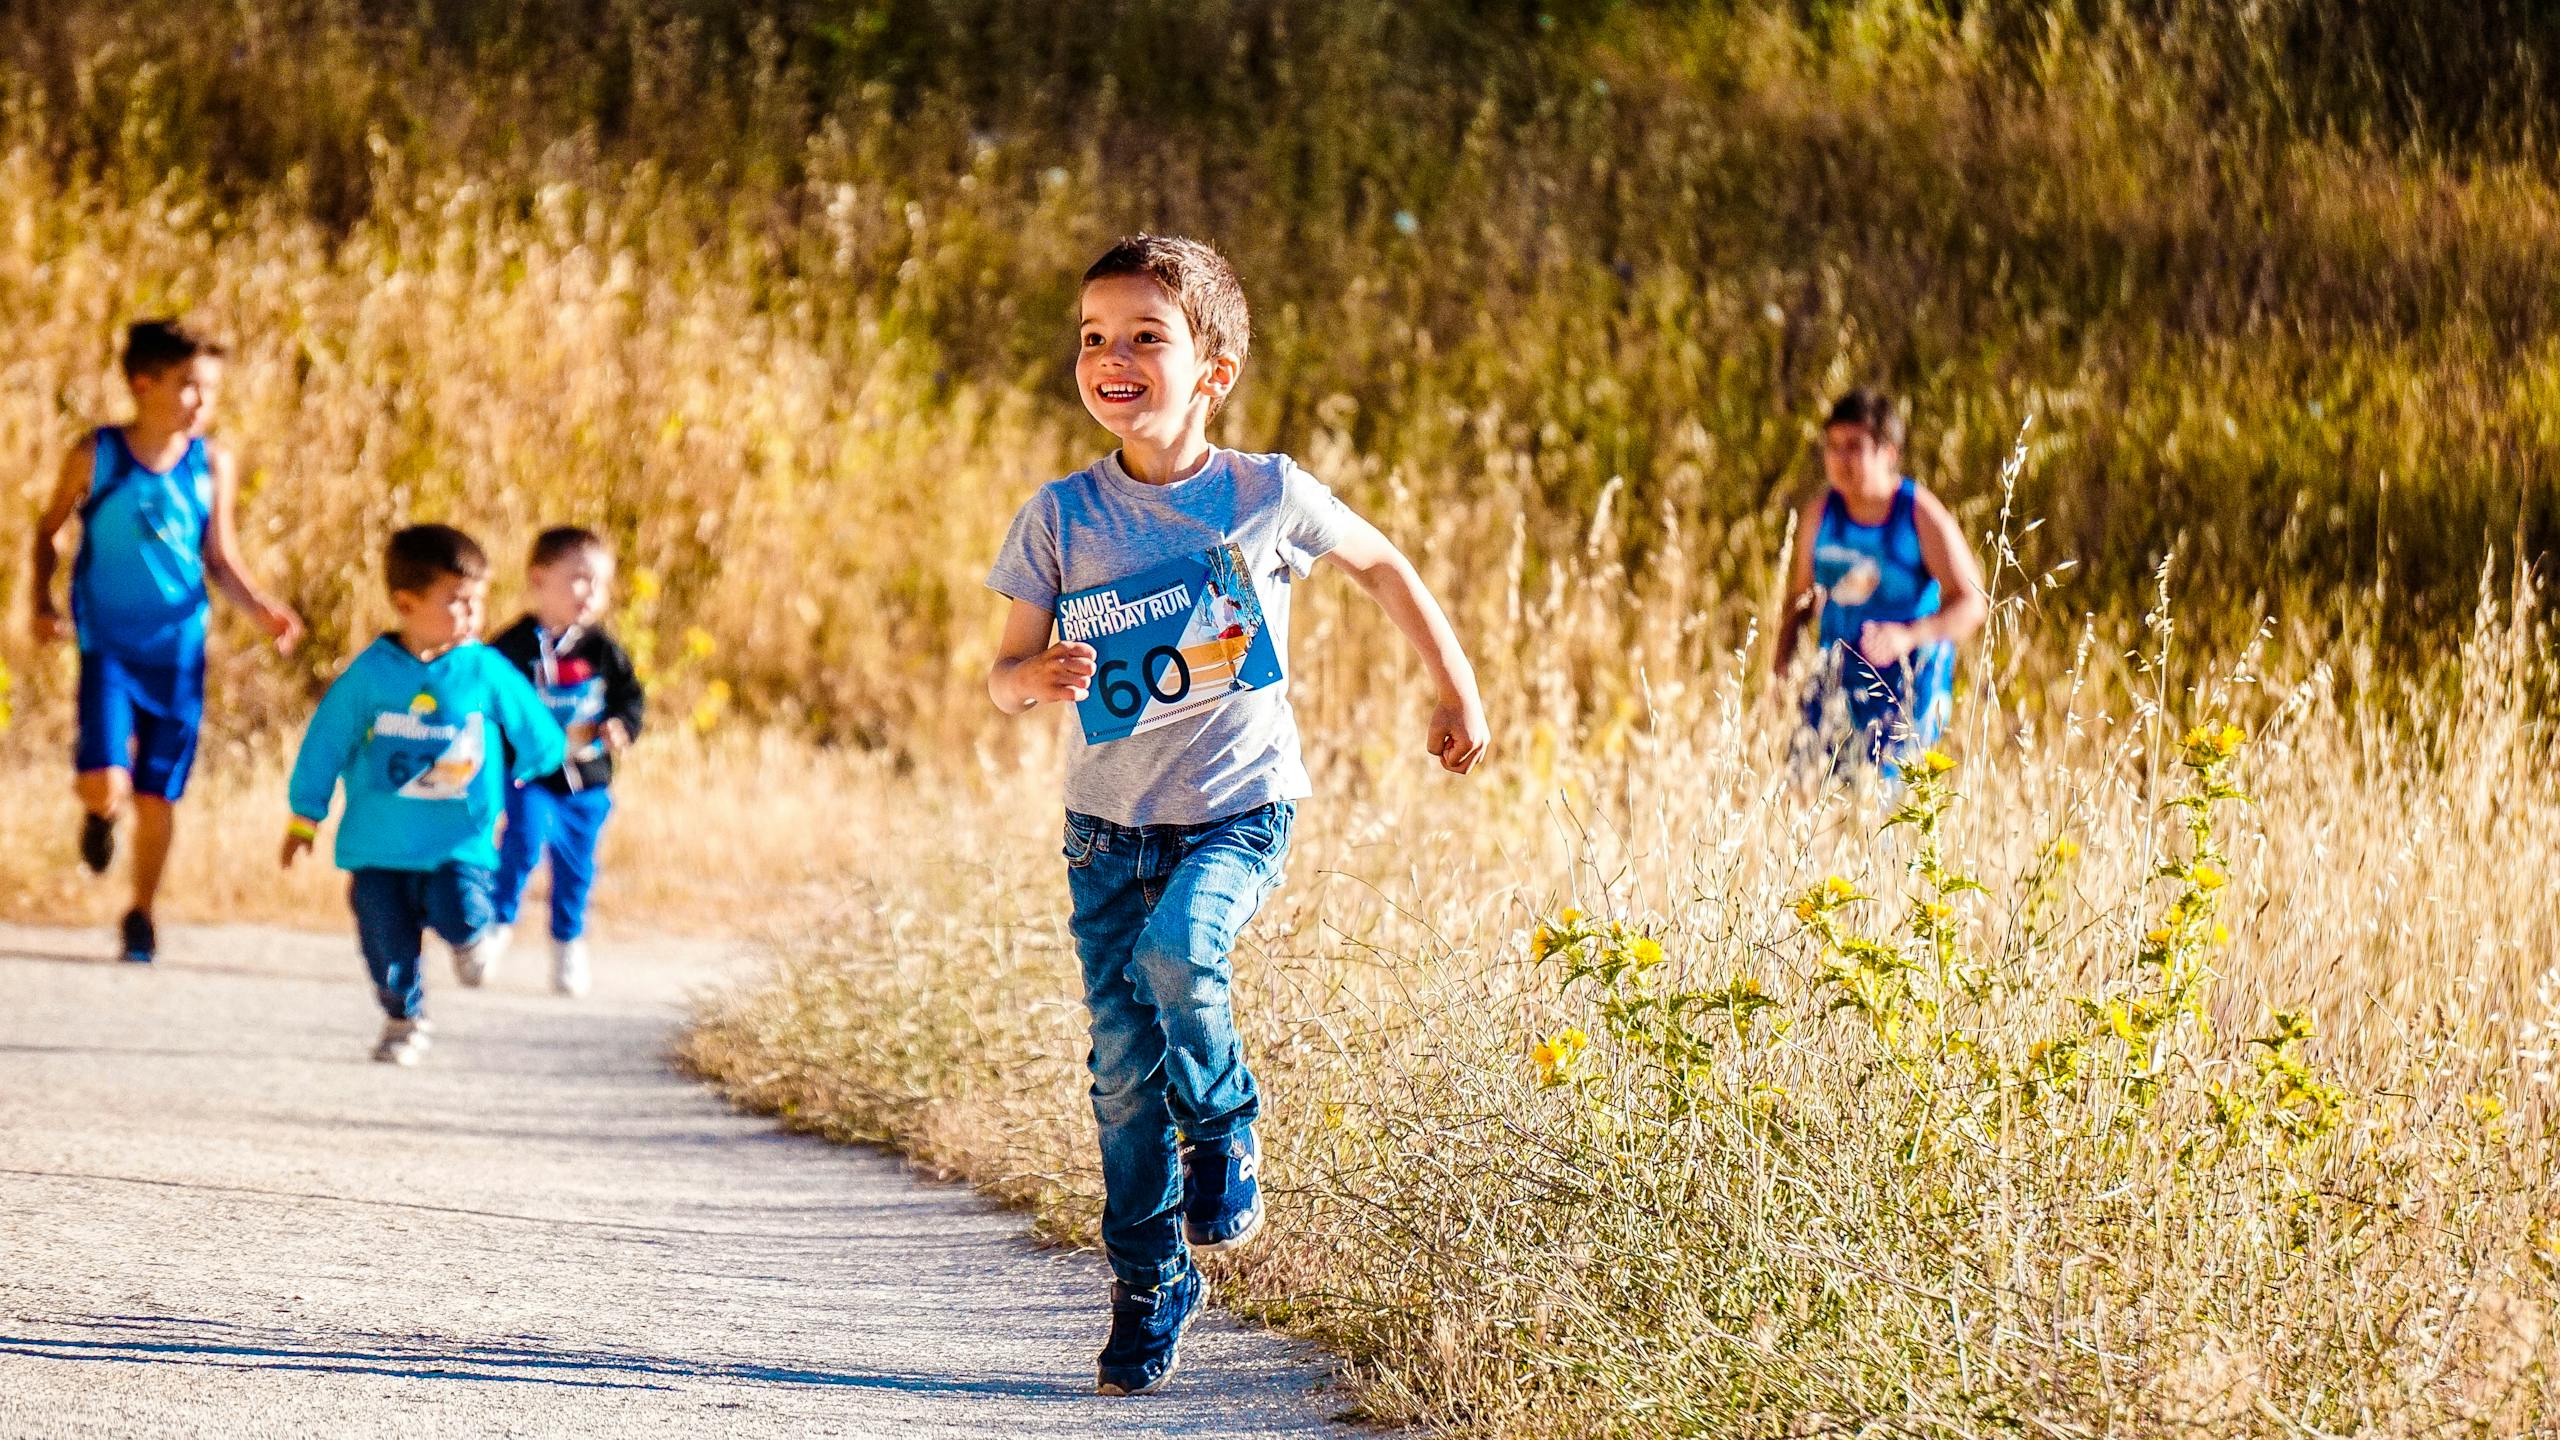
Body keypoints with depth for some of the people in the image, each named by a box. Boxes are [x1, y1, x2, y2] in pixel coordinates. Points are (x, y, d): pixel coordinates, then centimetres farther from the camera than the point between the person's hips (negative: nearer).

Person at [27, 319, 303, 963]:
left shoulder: (214, 467, -2)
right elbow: (50, 529, 7)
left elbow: (222, 561, 5)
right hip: (108, 645, -2)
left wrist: (261, 609, -11)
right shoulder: (95, 456, -8)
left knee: (157, 796, 8)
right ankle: (98, 814, 21)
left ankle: (142, 915, 29)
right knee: (107, 786, -18)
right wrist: (43, 602, -4)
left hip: (178, 649, 2)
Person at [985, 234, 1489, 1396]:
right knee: (1125, 1062, 0)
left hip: (1237, 809, -2)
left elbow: (1382, 565, 12)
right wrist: (1037, 679, -22)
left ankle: (1227, 1126, 0)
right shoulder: (1061, 516, -4)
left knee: (1175, 953, -30)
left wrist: (1457, 689, 14)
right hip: (1108, 817, 2)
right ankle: (1148, 1284, 17)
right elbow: (1003, 676, 1)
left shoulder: (1270, 496, -6)